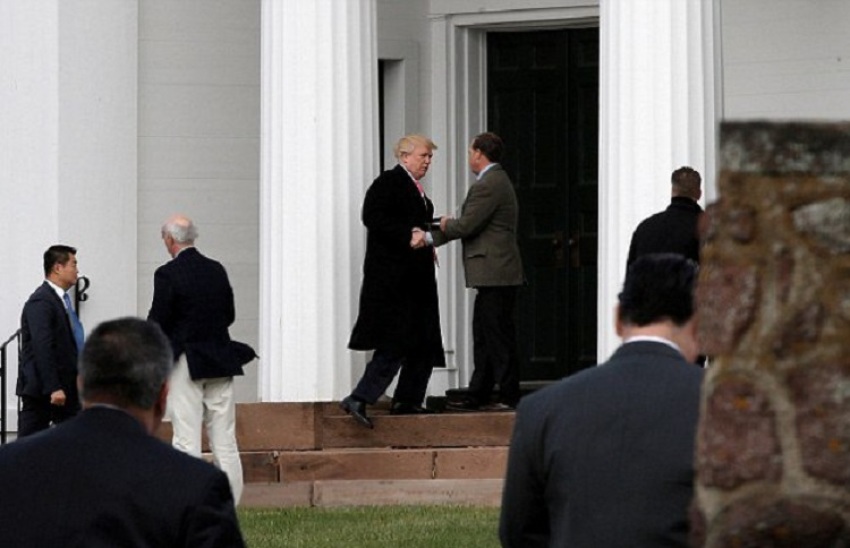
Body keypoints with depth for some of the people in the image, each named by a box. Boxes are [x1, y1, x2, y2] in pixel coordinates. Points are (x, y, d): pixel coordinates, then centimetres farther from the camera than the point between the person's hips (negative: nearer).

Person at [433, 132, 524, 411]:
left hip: (494, 272, -11)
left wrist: (446, 225, 2)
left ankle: (509, 395, -3)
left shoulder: (487, 185, -15)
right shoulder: (498, 181, 18)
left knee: (498, 336, -6)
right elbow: (471, 224, 21)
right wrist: (433, 238, 21)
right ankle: (478, 395, 16)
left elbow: (467, 225, -19)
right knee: (483, 336, 13)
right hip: (494, 274, 11)